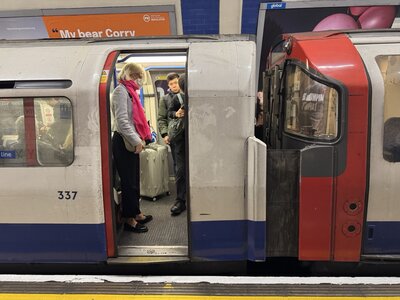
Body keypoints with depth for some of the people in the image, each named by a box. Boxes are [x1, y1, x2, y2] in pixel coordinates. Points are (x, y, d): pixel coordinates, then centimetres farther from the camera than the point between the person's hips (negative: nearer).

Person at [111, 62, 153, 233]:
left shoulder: (129, 91, 18)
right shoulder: (121, 91, -10)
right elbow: (122, 121, -19)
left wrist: (140, 138, 11)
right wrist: (136, 141, -19)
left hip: (131, 142, 9)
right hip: (123, 142, -9)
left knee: (134, 180, 15)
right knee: (129, 181, -2)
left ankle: (136, 213, 27)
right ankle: (129, 219, 9)